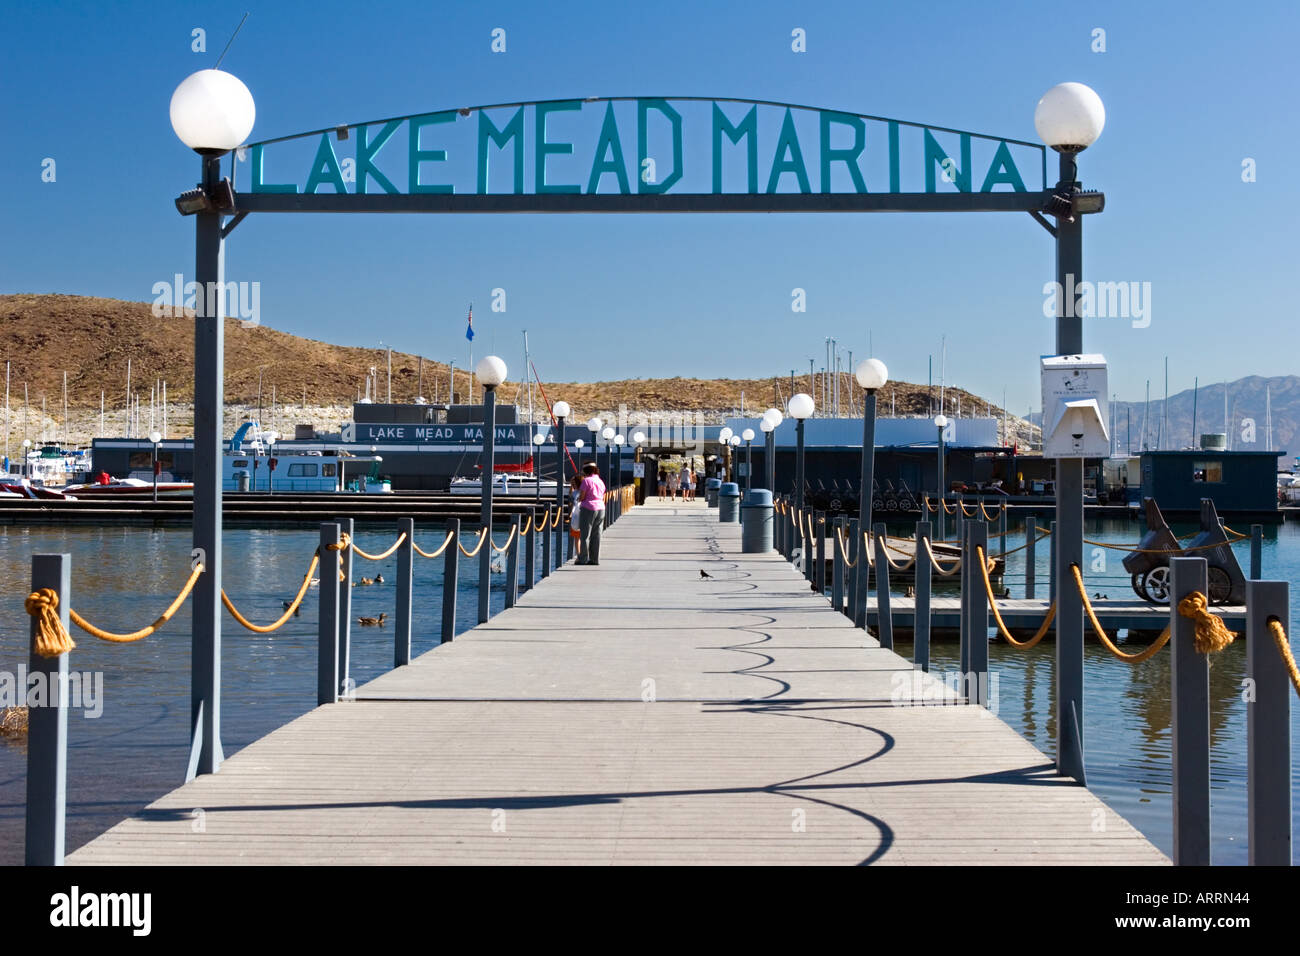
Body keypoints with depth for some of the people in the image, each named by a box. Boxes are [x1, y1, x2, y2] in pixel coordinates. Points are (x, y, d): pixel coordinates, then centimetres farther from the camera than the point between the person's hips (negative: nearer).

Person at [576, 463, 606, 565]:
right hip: (600, 509, 7)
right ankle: (595, 559, 9)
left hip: (588, 509, -7)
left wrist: (579, 499, 10)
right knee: (596, 535, 8)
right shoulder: (600, 481, 12)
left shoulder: (586, 481, -9)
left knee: (585, 535, -2)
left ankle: (583, 559, -2)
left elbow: (581, 497, -11)